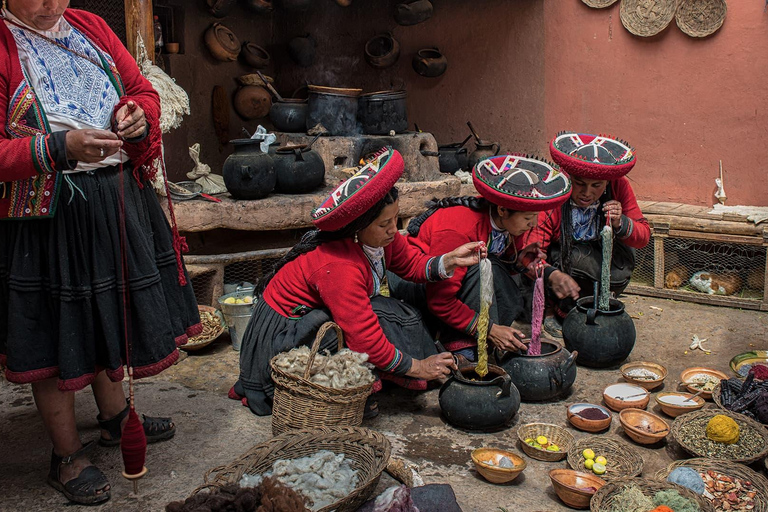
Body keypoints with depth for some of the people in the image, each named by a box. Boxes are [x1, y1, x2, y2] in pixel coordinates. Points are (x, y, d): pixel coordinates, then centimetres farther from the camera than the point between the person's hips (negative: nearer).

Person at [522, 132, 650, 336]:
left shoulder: (619, 186, -17)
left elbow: (644, 237, -10)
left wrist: (620, 223, -32)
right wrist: (552, 275, -54)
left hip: (603, 253, 3)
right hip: (558, 260, -3)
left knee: (620, 270, -28)